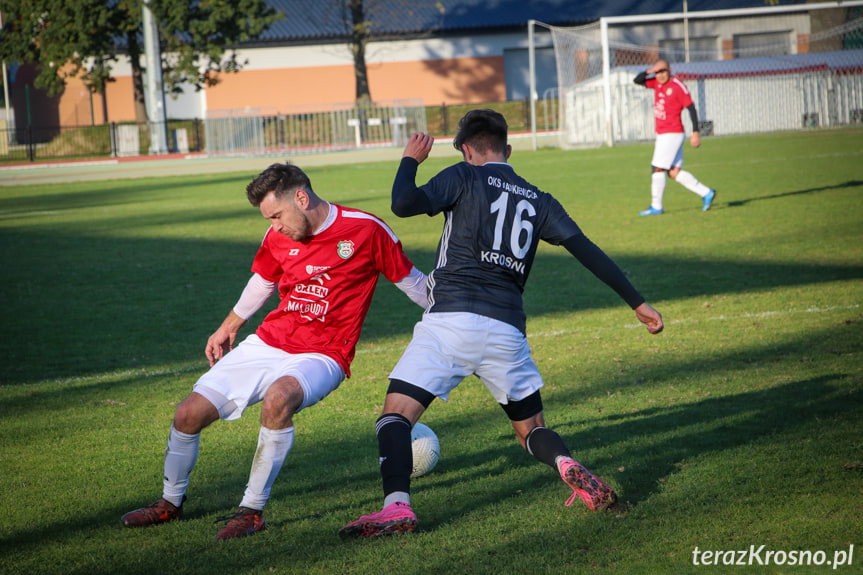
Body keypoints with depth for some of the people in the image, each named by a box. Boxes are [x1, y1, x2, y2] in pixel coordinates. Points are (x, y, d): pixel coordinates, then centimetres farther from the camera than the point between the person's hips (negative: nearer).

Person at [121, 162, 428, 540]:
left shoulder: (366, 230, -12)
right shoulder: (279, 238, 3)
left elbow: (411, 281, 1)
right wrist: (229, 327, 33)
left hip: (321, 356, -5)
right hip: (268, 342, 5)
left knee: (278, 397, -39)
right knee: (188, 414, -3)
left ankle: (252, 510, -25)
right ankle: (171, 502, 25)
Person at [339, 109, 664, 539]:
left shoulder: (464, 176, 8)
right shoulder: (538, 201, 20)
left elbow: (404, 205, -5)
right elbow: (588, 252, 13)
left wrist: (410, 160, 13)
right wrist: (637, 303, 13)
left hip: (452, 317, -4)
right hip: (507, 328, 4)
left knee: (396, 412, -2)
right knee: (531, 429, 18)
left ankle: (397, 506, -25)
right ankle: (569, 468, -16)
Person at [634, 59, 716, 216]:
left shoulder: (678, 86, -12)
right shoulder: (657, 83, 10)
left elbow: (691, 108, -12)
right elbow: (637, 80, 11)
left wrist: (695, 133, -17)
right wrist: (649, 71, -8)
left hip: (672, 134, -8)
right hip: (661, 133, 8)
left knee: (658, 169, -7)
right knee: (674, 172, 7)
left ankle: (656, 207, 0)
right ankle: (706, 193, 12)